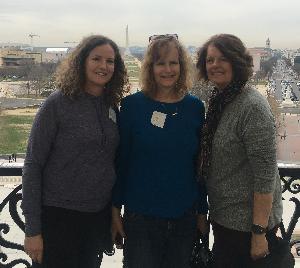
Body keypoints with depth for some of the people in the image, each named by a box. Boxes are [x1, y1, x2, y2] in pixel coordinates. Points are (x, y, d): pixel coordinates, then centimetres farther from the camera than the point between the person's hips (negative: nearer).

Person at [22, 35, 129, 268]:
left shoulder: (112, 106, 4)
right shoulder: (57, 104, -10)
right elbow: (33, 166, -11)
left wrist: (115, 211, 11)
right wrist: (32, 230, -13)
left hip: (99, 217, 5)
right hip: (58, 216, -5)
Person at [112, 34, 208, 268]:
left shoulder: (196, 108, 1)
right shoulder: (132, 105, -5)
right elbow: (120, 160, -3)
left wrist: (203, 212, 7)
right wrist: (115, 210, -3)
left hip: (184, 216, 2)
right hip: (140, 216, -2)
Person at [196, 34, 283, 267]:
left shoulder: (252, 106, -20)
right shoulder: (219, 101, 5)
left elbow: (265, 175, -22)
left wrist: (259, 232, -21)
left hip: (247, 224, -8)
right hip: (223, 217, 8)